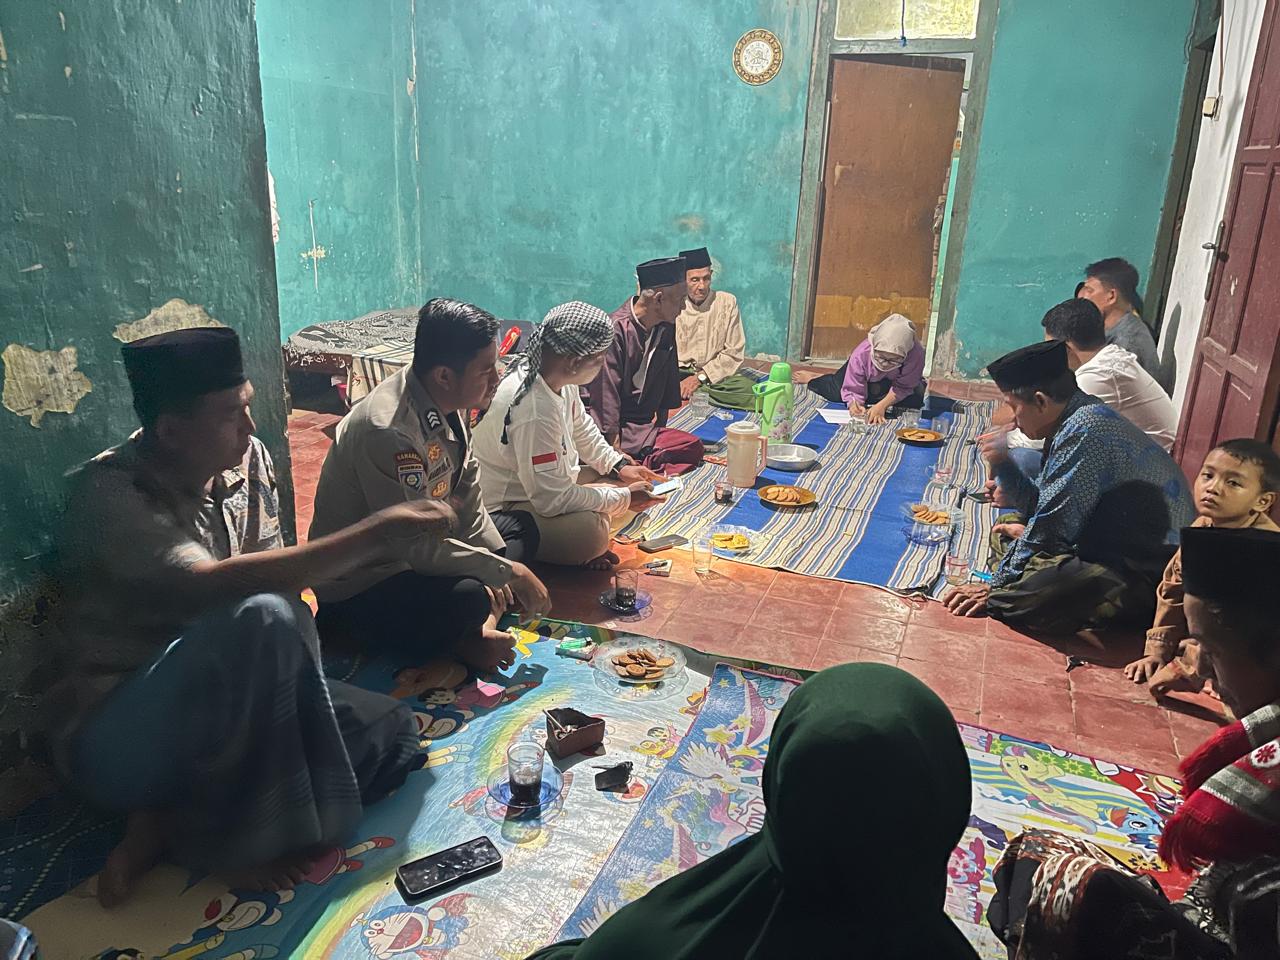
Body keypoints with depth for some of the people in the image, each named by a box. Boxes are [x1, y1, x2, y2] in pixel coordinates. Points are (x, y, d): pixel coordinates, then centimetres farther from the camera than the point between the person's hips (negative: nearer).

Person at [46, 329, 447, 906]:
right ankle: (223, 836, -13)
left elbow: (271, 573, 5)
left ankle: (167, 822, -5)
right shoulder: (108, 491, -20)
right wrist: (373, 536, -36)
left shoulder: (248, 461, 0)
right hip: (117, 742, -7)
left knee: (391, 732, -7)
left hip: (213, 710, 7)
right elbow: (212, 586, -35)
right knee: (262, 619, -33)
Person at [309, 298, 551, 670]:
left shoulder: (445, 403, -4)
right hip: (359, 589, -10)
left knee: (521, 526, 13)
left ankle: (470, 634, -4)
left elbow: (466, 493, 5)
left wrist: (494, 572, -3)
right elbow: (418, 547, -30)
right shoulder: (388, 432, -31)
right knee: (468, 599, -36)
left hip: (416, 553, 10)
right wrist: (508, 572, -20)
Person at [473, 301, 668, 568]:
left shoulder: (557, 377, -8)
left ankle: (581, 548, 2)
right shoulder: (535, 413, -34)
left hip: (544, 484, 10)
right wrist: (624, 497, -20)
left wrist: (619, 465, 2)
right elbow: (552, 499, -30)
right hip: (504, 510, -10)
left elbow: (581, 428, 13)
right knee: (590, 531, -32)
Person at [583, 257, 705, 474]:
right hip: (607, 426, -8)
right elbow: (606, 393, -19)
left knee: (693, 446, -19)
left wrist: (661, 427, 10)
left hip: (642, 424, 8)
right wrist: (616, 449, -21)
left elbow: (668, 379, 15)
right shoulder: (617, 329, -17)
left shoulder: (665, 328, 7)